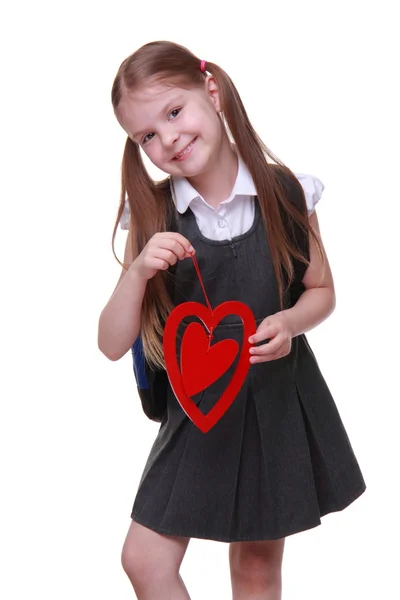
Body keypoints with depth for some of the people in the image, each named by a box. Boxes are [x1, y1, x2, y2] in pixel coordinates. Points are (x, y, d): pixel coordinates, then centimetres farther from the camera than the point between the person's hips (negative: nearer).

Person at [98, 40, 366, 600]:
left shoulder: (286, 191, -11)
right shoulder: (152, 214, -9)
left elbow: (321, 291, 3)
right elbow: (113, 344, -10)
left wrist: (289, 323, -19)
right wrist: (139, 270, -27)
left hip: (279, 400, -1)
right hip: (195, 406, 1)